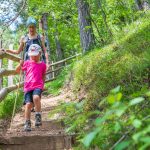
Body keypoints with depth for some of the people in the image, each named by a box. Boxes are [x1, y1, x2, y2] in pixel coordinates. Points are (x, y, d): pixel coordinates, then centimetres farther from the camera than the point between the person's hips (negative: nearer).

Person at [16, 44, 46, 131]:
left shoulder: (42, 64, 11)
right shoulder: (27, 63, 13)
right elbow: (17, 71, 14)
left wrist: (42, 85, 21)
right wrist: (20, 64, -5)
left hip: (38, 86, -2)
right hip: (28, 87, 2)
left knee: (36, 97, -32)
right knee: (28, 104, -11)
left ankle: (38, 117, -16)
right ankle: (27, 124, -1)